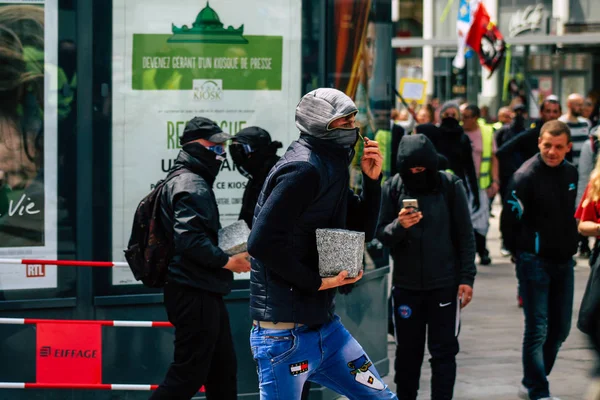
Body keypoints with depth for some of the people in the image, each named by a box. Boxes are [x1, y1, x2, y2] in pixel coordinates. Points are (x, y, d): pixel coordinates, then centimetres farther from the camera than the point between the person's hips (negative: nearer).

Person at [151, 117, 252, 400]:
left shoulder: (197, 182, 20)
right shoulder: (191, 185, -14)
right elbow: (189, 238, -26)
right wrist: (225, 261, -19)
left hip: (205, 293, 11)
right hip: (194, 294, -11)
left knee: (223, 370, 15)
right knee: (188, 375, -8)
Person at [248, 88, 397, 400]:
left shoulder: (331, 168, 13)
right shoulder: (302, 169, -18)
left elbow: (363, 230, 20)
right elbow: (262, 242, -27)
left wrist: (371, 180, 5)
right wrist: (316, 281, -18)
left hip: (324, 325, 10)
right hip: (285, 335, -10)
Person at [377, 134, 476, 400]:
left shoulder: (450, 186, -6)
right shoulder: (393, 188, -3)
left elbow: (465, 235, -2)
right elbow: (381, 235, -4)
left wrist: (466, 278, -5)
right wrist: (398, 226, -25)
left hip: (445, 284, -1)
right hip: (405, 285, 2)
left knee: (444, 351, 2)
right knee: (407, 351, 10)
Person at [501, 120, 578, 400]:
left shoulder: (570, 173, 6)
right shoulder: (526, 175, -16)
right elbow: (510, 219, -10)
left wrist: (569, 246, 14)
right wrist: (521, 253, 0)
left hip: (563, 261, 7)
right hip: (535, 262, -7)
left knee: (560, 329, 11)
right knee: (537, 330, -6)